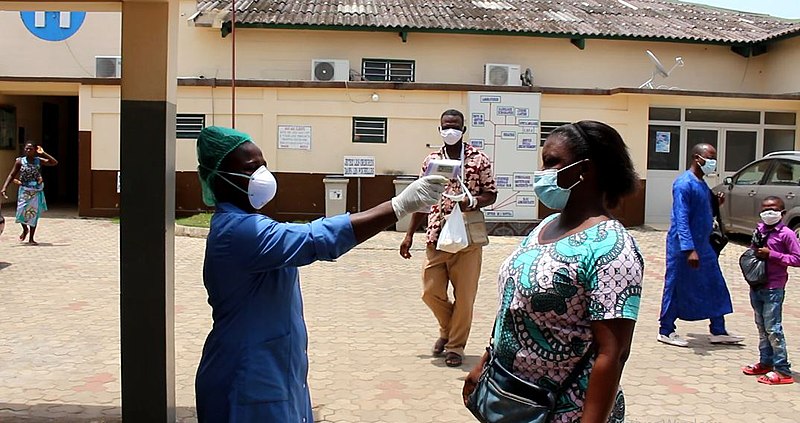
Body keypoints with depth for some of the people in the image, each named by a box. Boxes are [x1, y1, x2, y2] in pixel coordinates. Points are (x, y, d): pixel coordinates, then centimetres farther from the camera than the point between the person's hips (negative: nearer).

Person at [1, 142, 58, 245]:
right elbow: (12, 175, -4)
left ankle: (31, 239, 13)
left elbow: (54, 162, -10)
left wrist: (43, 153, -10)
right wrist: (4, 188, -13)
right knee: (21, 212, -7)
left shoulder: (39, 160, 1)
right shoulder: (20, 161, -2)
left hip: (37, 191, 1)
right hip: (24, 191, -1)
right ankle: (25, 229, 27)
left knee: (34, 214, 3)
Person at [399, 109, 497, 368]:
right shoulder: (431, 160, 9)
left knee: (464, 295, 4)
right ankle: (448, 328, 32)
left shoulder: (479, 159, -2)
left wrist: (473, 202, -19)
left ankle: (456, 345, 21)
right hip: (436, 237, 3)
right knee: (431, 292, 4)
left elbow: (491, 194, 3)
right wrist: (409, 235, 11)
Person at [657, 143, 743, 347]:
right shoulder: (684, 183, -17)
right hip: (683, 247, -9)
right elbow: (681, 219, -24)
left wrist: (716, 203, 6)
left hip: (703, 245, 10)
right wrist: (689, 249, -29)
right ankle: (666, 331, 13)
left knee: (715, 287, 12)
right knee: (676, 288, 1)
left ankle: (718, 331, 22)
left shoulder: (701, 184, 12)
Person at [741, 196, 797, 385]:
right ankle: (765, 362, 27)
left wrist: (771, 254, -19)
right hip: (756, 286, 7)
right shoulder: (759, 230, 9)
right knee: (761, 327, 15)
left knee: (773, 328, -6)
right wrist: (754, 254, 2)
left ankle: (783, 370, 1)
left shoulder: (786, 234, -11)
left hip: (774, 289, -7)